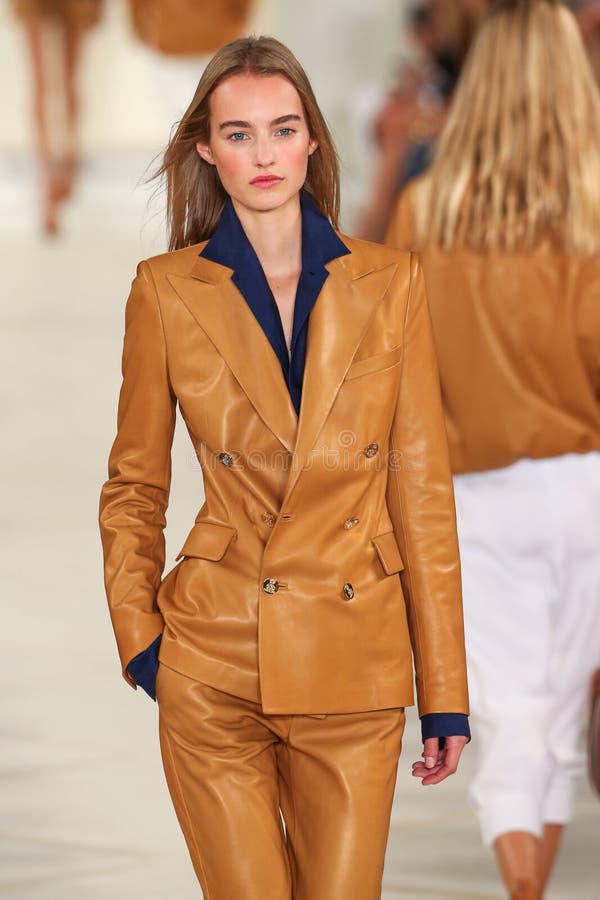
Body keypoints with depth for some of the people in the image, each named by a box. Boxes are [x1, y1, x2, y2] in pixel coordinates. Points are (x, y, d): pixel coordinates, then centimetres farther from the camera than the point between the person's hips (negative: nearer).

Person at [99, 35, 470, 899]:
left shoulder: (390, 283, 4)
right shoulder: (166, 291, 1)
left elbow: (422, 488, 5)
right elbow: (134, 487, 11)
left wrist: (445, 690, 3)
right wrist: (137, 637, 0)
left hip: (355, 664, 1)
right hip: (215, 665, -1)